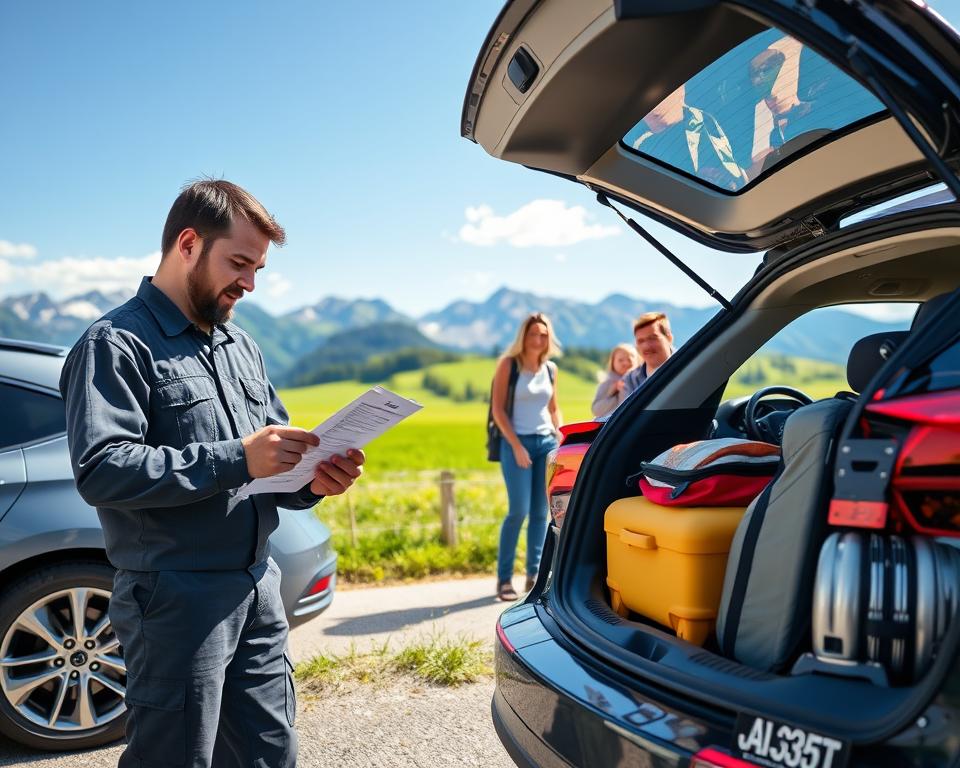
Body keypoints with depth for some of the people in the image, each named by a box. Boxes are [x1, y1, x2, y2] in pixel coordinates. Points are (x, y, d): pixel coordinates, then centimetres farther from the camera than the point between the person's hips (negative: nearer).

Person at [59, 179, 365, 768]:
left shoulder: (242, 346, 16)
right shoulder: (118, 344, -9)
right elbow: (100, 470, -22)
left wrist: (312, 480, -4)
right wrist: (237, 459, -25)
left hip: (259, 590, 7)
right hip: (176, 599, -7)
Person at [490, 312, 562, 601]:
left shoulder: (550, 368, 10)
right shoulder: (508, 364, -4)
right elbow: (498, 409, -7)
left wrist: (560, 435, 4)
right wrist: (516, 446, -13)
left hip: (547, 442, 5)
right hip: (517, 442, -5)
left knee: (541, 512, 3)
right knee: (518, 511, -10)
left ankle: (534, 575, 11)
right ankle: (504, 578, -1)